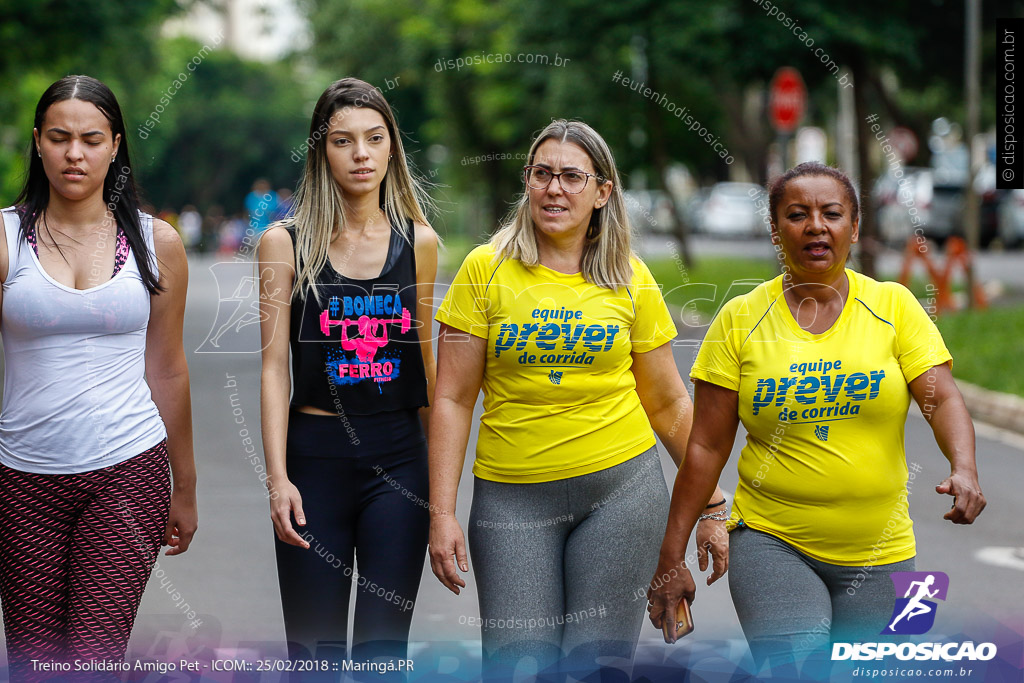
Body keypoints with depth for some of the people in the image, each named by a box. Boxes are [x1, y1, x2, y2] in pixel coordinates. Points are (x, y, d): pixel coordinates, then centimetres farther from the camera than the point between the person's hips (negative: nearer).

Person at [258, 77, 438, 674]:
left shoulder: (419, 242, 5)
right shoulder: (286, 244, 0)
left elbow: (428, 363, 11)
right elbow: (275, 367, -1)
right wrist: (277, 478, -8)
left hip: (400, 457, 1)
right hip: (315, 455, -1)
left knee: (384, 646, 0)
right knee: (315, 646, 3)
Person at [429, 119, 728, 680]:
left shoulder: (631, 280, 4)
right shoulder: (486, 270, -1)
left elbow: (669, 404, 11)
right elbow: (453, 400, -1)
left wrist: (711, 505, 10)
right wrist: (442, 513, -6)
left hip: (620, 487, 1)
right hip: (513, 496, -1)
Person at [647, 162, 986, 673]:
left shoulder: (894, 305, 2)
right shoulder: (739, 319, 0)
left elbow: (942, 398, -5)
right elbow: (706, 448, 0)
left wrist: (963, 469, -27)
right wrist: (671, 558, -1)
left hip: (877, 552, 2)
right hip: (771, 542, -2)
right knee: (797, 669, -22)